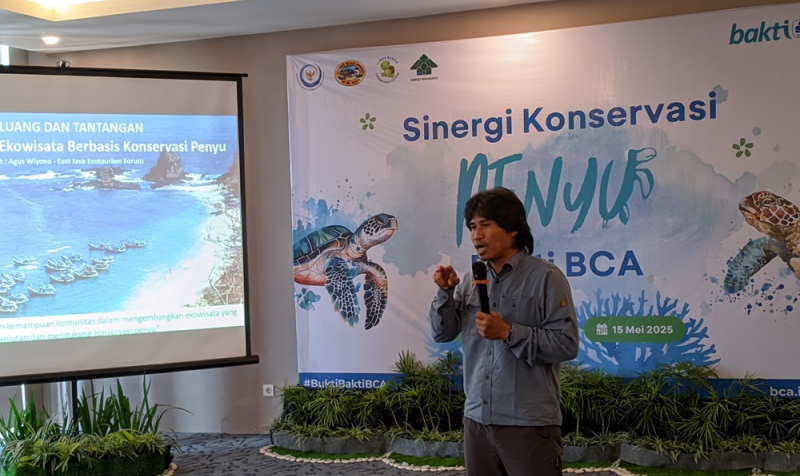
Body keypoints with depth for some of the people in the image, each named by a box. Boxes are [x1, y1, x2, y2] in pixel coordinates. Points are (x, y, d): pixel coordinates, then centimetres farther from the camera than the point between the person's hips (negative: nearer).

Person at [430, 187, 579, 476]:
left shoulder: (545, 277, -8)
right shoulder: (470, 281, 7)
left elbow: (567, 344, -14)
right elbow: (443, 333, 9)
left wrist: (508, 332, -20)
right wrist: (445, 293, -6)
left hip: (529, 423, -5)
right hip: (477, 419, 5)